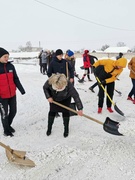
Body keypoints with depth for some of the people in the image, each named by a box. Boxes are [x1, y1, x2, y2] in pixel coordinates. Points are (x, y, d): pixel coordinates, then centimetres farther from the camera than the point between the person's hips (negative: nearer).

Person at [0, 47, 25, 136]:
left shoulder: (10, 66, 0)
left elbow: (16, 79, 8)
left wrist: (21, 89, 6)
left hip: (12, 94, 5)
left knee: (13, 111, 17)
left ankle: (9, 125, 42)